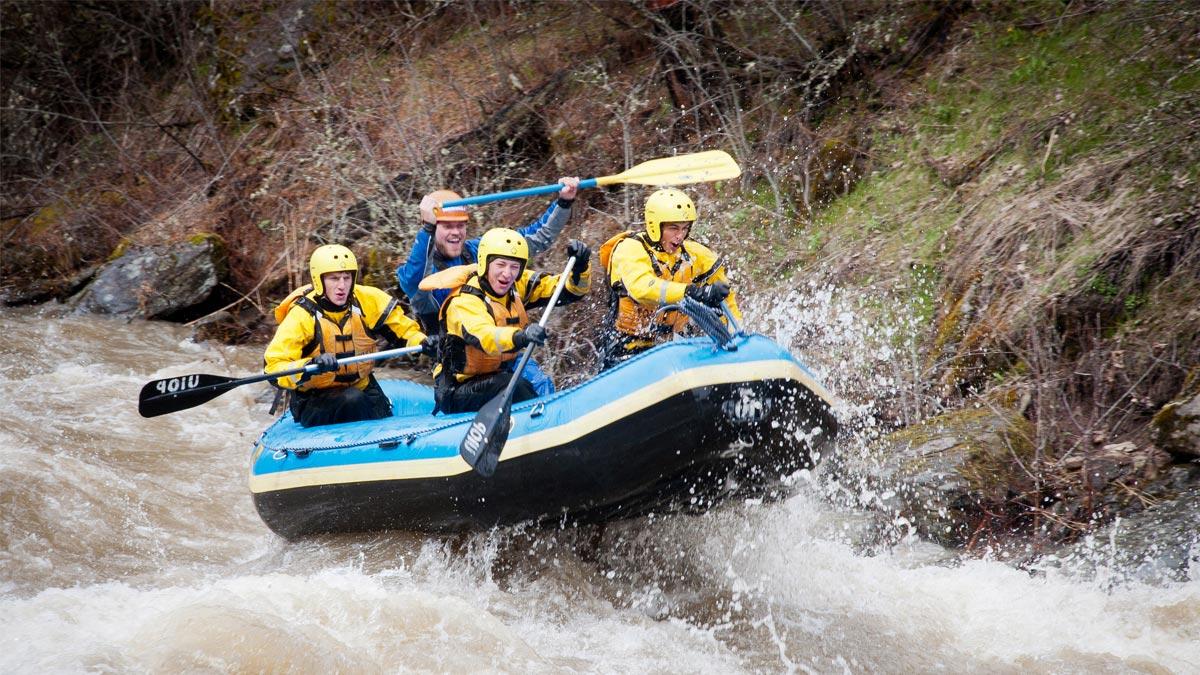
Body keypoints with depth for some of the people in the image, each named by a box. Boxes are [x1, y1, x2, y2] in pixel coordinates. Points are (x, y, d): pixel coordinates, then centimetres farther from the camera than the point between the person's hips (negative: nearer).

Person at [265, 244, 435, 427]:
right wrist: (309, 366, -41)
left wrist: (421, 342, -16)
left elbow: (401, 328, 6)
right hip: (314, 404, -4)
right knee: (354, 400, -32)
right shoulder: (302, 316, -18)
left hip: (362, 389, 4)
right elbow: (273, 368, -23)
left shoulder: (368, 301, -6)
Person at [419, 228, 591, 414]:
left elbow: (572, 291, -1)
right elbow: (482, 336, -44)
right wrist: (520, 337, -63)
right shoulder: (464, 302, -23)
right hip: (457, 394, -7)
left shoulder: (516, 286, -2)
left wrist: (580, 267, -23)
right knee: (514, 386, -32)